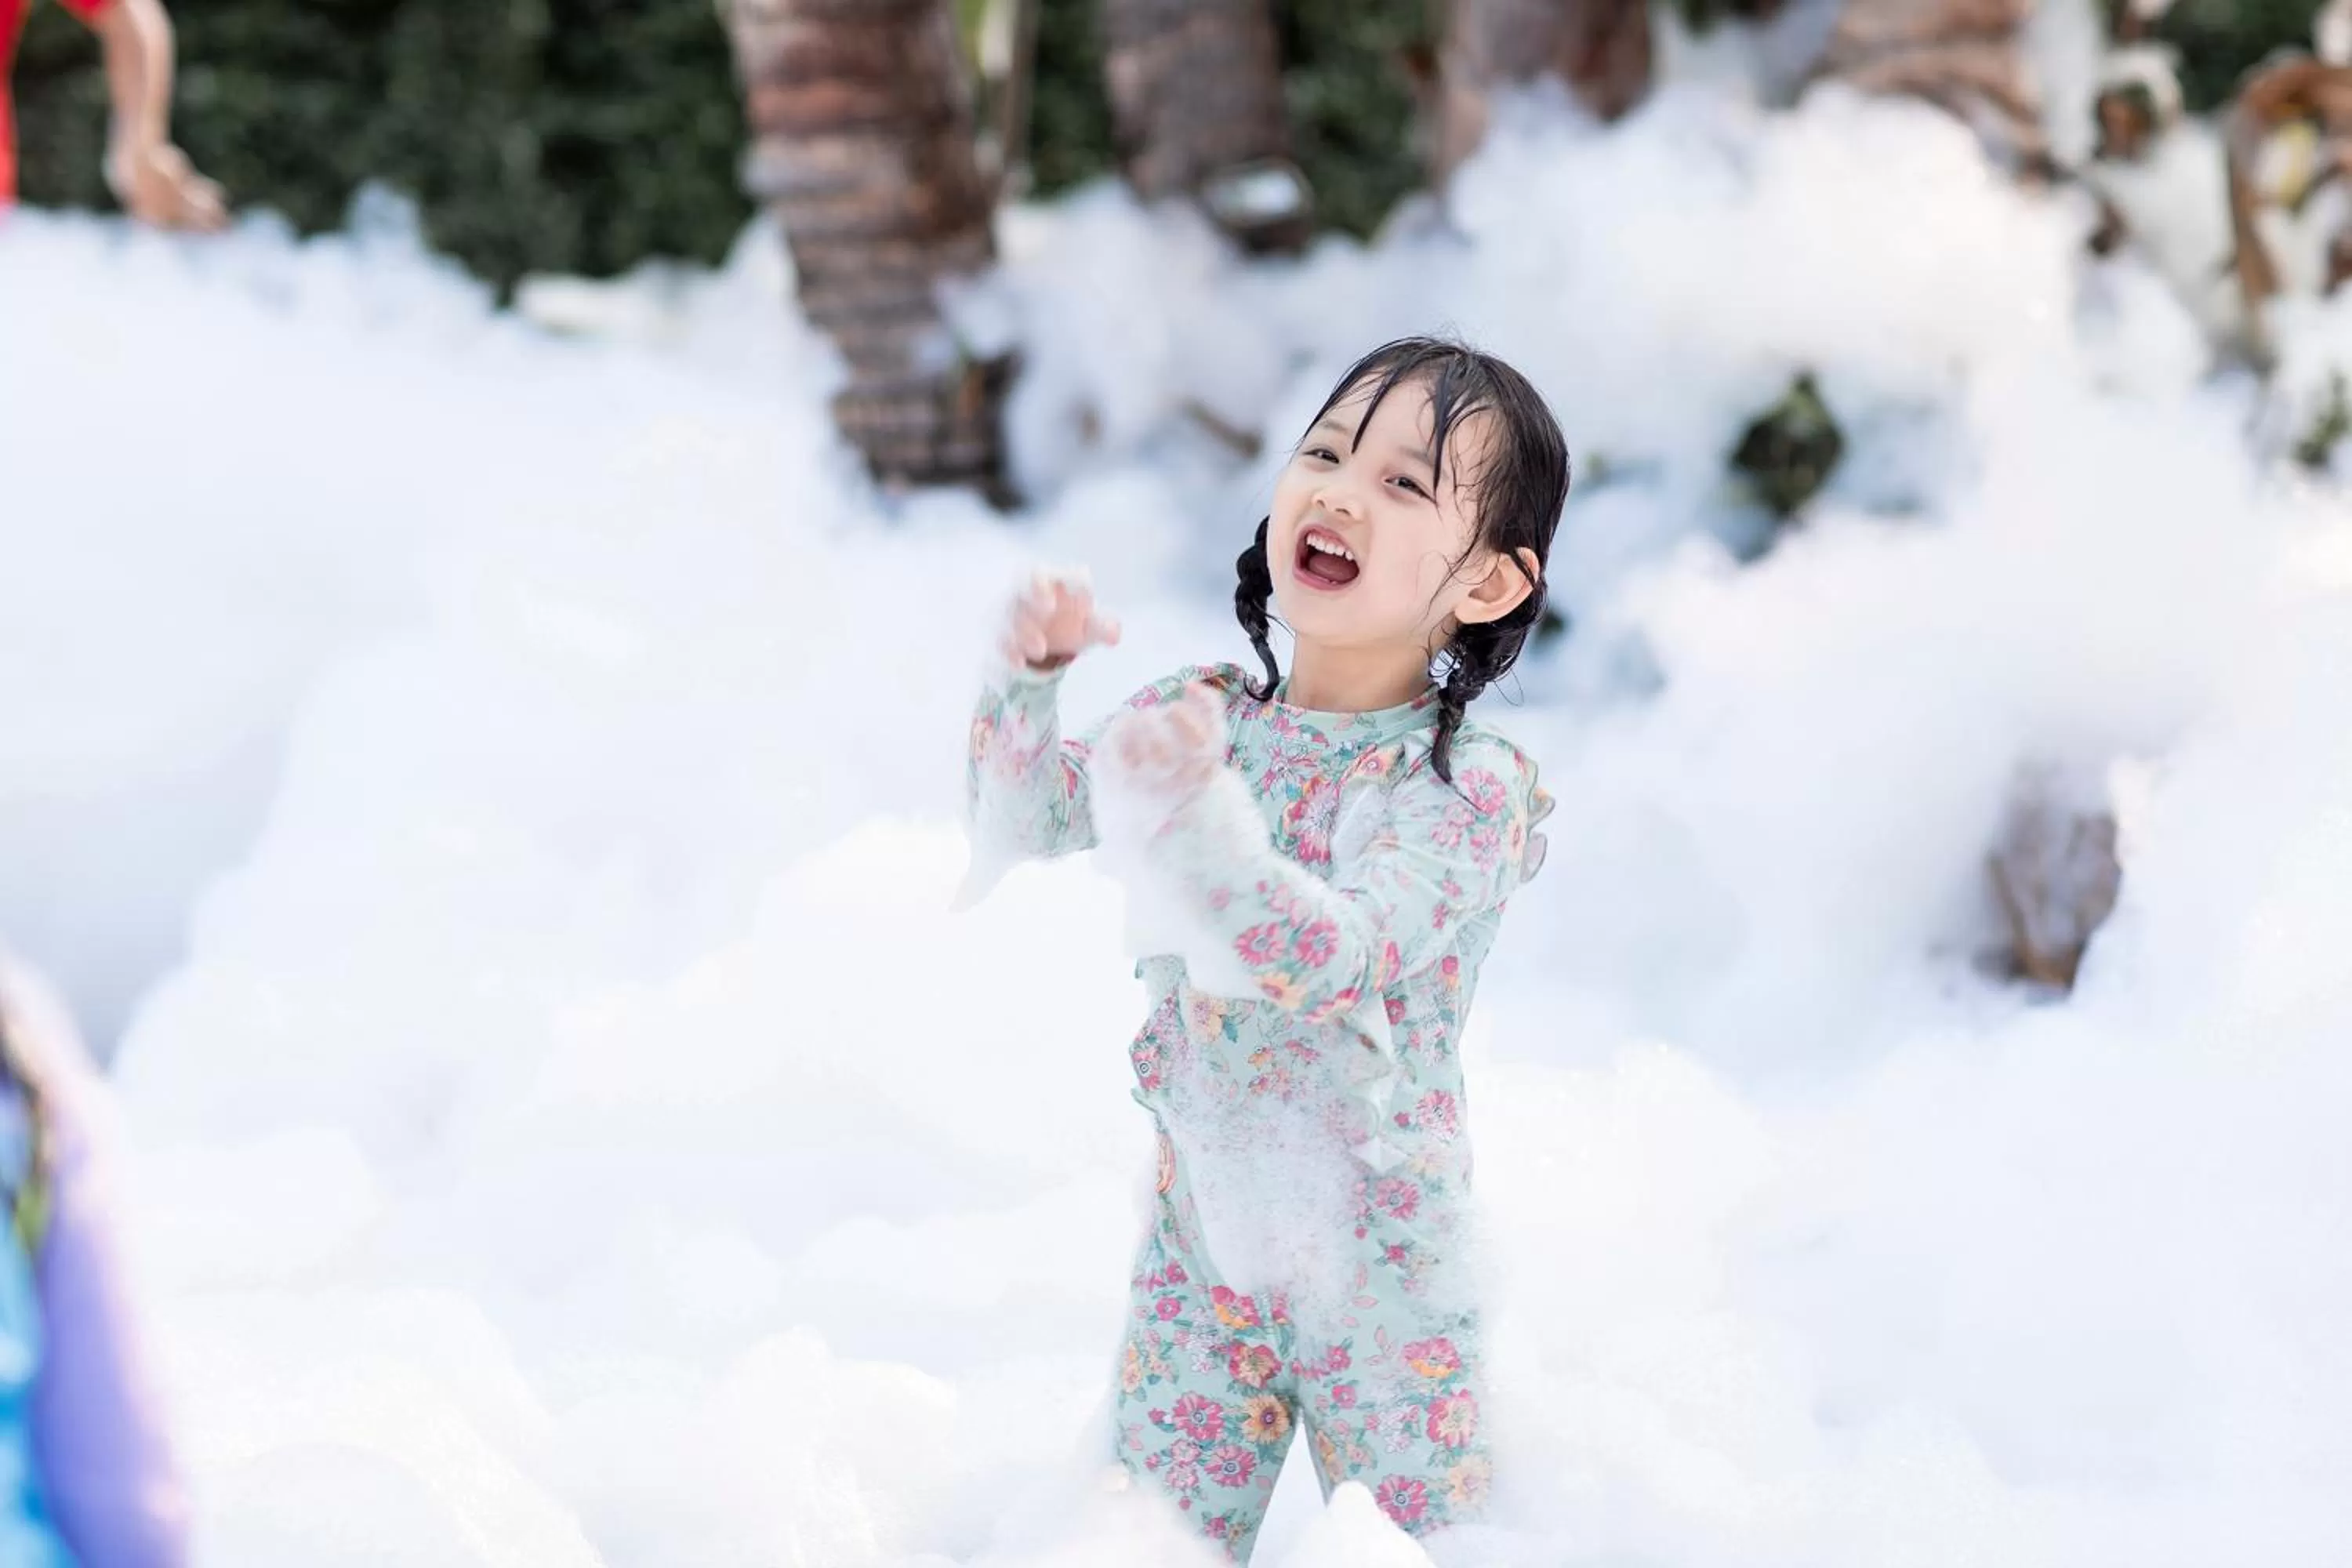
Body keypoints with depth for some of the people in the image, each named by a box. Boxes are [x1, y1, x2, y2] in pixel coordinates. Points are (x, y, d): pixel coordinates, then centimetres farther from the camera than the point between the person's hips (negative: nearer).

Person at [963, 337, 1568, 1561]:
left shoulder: (1471, 790, -20)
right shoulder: (1202, 715, -3)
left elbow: (1329, 961, -35)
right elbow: (1023, 817, 6)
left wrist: (1192, 809, -48)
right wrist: (1028, 679, -11)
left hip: (1378, 1260, -4)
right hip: (1200, 1232, 4)